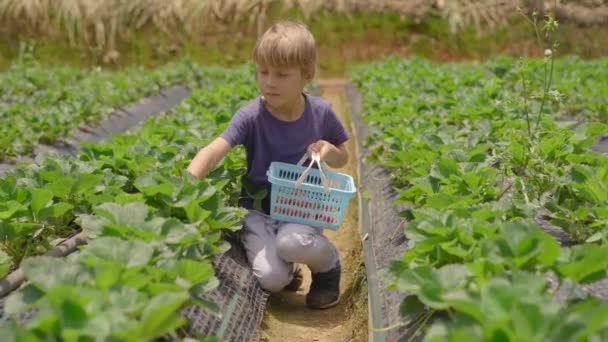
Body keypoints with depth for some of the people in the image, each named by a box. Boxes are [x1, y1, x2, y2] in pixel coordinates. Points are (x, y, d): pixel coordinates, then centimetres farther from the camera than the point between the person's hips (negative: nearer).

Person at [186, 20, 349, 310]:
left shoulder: (321, 112, -6)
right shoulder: (250, 116, -14)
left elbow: (342, 158, 10)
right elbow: (214, 151, -27)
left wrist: (329, 152, -15)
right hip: (259, 208, 0)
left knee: (292, 242, -34)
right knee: (271, 279, -23)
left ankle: (329, 263, 1)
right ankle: (288, 267, 16)